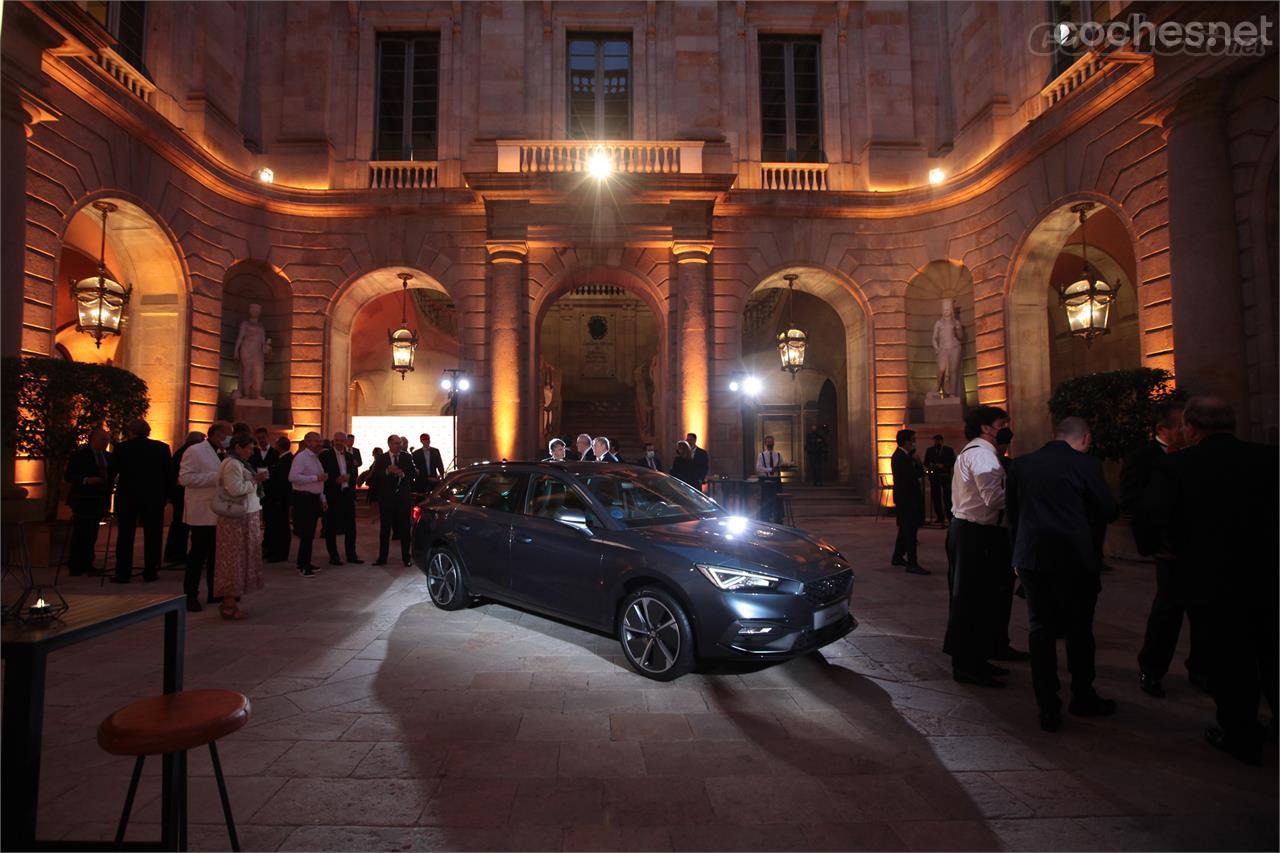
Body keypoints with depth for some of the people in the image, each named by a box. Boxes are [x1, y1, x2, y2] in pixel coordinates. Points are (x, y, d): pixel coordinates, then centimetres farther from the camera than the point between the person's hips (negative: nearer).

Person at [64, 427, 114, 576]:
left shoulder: (107, 456, 11)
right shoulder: (79, 455, -6)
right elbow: (68, 476, -9)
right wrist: (86, 480, -23)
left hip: (99, 501, 6)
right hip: (83, 501, -6)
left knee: (92, 535, 9)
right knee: (80, 534, -3)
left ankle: (87, 564, 16)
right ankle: (74, 566, 6)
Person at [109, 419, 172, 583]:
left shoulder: (122, 447, -4)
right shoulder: (162, 448, -3)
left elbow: (112, 472, 3)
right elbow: (168, 474, -3)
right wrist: (164, 494, 5)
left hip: (127, 496, 0)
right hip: (154, 497, 0)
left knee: (125, 535, 8)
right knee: (152, 535, 6)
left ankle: (123, 573, 9)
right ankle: (150, 572, 7)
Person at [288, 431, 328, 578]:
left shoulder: (316, 458, 16)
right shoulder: (301, 457, -11)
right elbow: (292, 477, -24)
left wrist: (323, 499, 20)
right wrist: (316, 478, -23)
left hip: (314, 499, 9)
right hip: (304, 499, -9)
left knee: (310, 533, 14)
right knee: (306, 533, -6)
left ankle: (305, 563, 24)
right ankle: (303, 567, 2)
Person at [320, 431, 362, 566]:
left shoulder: (350, 456, 13)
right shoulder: (325, 456, -3)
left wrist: (348, 477, -4)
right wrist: (336, 480, -19)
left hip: (347, 494, 5)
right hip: (332, 495, -5)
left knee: (351, 526, 7)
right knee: (331, 526, 4)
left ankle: (351, 554, 17)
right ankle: (333, 556, 13)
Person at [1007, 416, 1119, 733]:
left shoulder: (1021, 465, 4)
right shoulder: (1085, 465, -8)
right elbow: (1108, 512, -3)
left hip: (1031, 558, 3)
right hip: (1074, 560, -3)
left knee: (1040, 630, 9)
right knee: (1080, 630, 15)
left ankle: (1048, 708, 12)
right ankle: (1082, 698, 30)